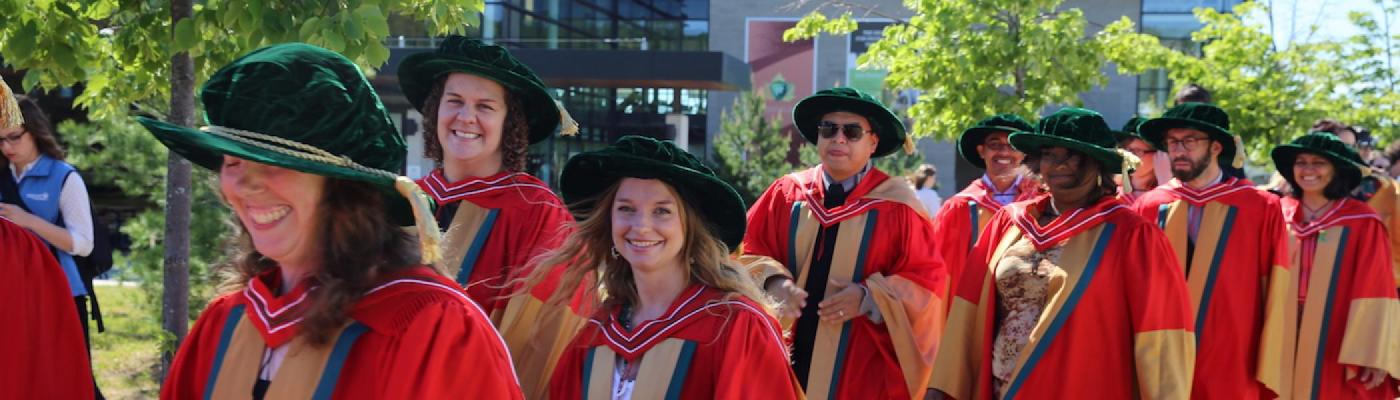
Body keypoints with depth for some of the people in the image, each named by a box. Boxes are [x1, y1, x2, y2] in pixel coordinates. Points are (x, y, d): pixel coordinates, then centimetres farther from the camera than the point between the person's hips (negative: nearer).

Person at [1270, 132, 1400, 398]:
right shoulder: (1280, 215, 5)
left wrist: (1373, 357, -13)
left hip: (1338, 352, -3)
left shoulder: (1362, 223, -5)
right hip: (1287, 348, 3)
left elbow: (1375, 294, -8)